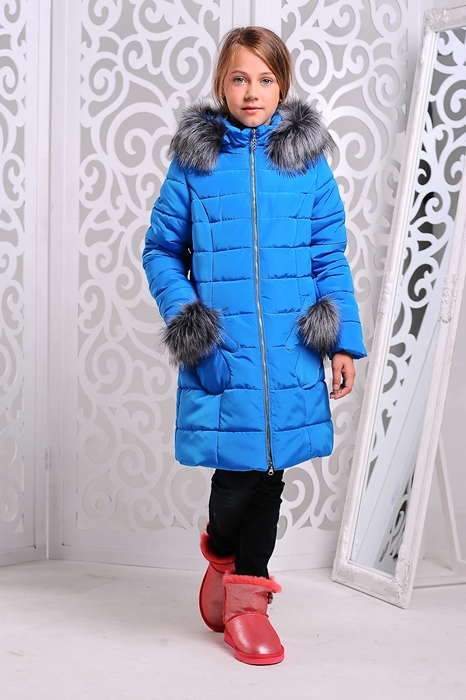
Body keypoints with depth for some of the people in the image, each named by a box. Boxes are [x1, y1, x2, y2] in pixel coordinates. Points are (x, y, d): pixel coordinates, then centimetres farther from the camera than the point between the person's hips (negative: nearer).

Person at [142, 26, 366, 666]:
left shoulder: (307, 159, 6)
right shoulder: (195, 159, 4)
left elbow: (330, 257, 7)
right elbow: (161, 249, 9)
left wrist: (345, 342, 3)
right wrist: (186, 314, -6)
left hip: (290, 348, 2)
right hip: (222, 349, -1)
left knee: (270, 471, 7)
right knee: (237, 470, -3)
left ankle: (245, 595, 26)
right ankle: (223, 554, 32)